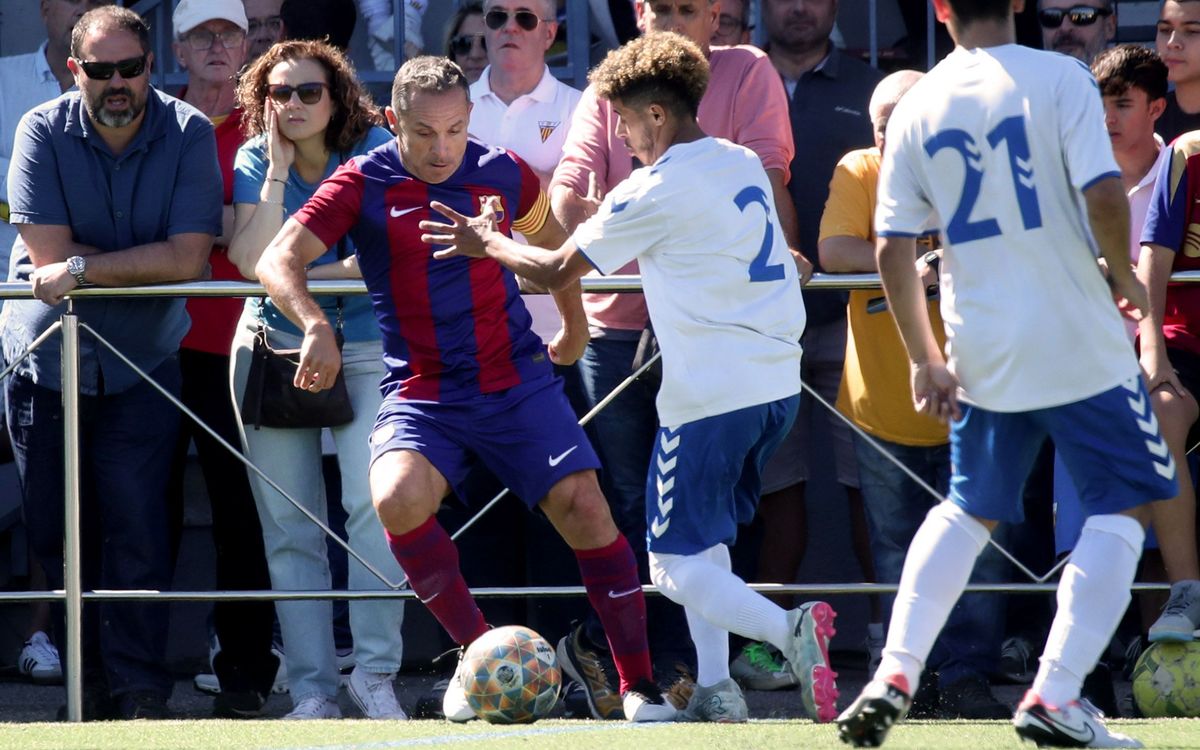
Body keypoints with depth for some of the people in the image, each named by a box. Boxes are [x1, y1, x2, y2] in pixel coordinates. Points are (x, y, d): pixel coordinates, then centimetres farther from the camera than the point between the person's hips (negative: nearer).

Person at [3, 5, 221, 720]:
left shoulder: (189, 135, -8)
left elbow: (188, 256, -16)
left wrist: (84, 270, -20)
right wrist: (147, 261, -12)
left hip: (141, 364, -1)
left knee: (137, 528, -10)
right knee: (57, 531, 4)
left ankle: (141, 691, -7)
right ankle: (89, 688, 14)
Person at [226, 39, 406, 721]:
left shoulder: (372, 151, -5)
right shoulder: (255, 162, 0)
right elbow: (252, 262, -13)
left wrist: (301, 276, -13)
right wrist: (279, 171, -15)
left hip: (365, 343, -2)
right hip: (274, 345, 2)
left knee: (375, 500, -19)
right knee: (290, 529, 0)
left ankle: (376, 671, -11)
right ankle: (313, 688, 3)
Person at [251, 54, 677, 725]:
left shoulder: (502, 174, 2)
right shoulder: (364, 184, -5)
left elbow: (549, 236, 24)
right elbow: (279, 261, -12)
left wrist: (575, 327, 28)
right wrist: (317, 327, -29)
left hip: (516, 384, 2)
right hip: (420, 393, -2)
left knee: (584, 509, -12)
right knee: (399, 498, -30)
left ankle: (639, 685, -1)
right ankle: (476, 650, -9)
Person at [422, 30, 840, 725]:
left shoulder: (656, 192, -12)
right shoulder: (745, 165, 11)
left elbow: (555, 271, -5)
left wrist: (490, 242, 12)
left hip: (711, 395, -8)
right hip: (778, 385, 8)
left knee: (678, 563, -3)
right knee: (705, 537, 21)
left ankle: (789, 628, -26)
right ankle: (715, 688, 13)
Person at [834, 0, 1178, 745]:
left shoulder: (918, 108, 3)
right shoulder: (1059, 78, -8)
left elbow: (892, 250, 2)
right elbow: (1103, 193, -19)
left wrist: (926, 360, 12)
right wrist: (1124, 277, 1)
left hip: (983, 352, 4)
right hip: (1080, 344, -4)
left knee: (970, 510, 22)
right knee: (1122, 507, 7)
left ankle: (896, 675, 8)